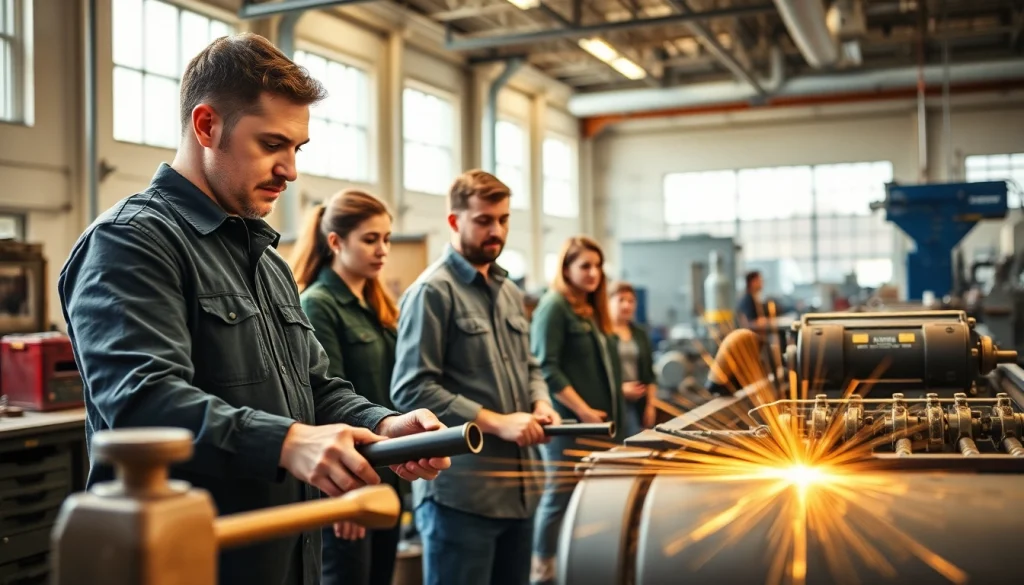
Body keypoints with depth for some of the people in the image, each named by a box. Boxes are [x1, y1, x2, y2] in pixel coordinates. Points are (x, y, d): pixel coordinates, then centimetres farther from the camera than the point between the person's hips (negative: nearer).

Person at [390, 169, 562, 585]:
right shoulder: (433, 291, -10)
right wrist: (496, 422, -19)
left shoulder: (511, 293, 16)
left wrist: (541, 405, 1)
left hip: (518, 487, 8)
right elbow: (412, 389, -17)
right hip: (459, 492, -8)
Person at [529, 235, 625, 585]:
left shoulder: (592, 310, 16)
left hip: (596, 421, 8)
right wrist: (582, 410, -20)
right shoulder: (554, 305, -10)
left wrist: (609, 413, 12)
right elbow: (546, 366, -18)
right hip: (568, 421, -8)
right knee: (560, 494, -1)